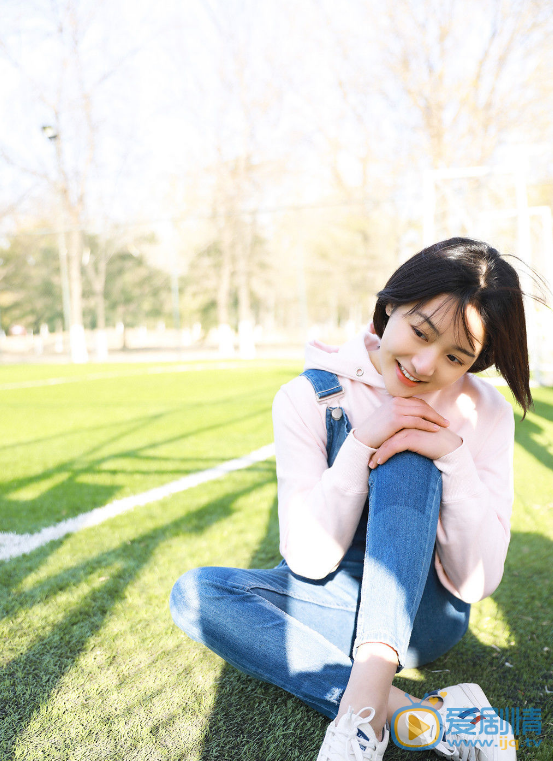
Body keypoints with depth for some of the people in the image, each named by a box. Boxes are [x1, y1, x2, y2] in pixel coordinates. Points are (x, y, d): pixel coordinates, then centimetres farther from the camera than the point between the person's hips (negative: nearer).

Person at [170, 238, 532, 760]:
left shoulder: (485, 415, -10)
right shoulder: (310, 397, -13)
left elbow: (477, 583, -13)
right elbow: (309, 559, -17)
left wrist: (454, 457, -27)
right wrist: (361, 442, -29)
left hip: (423, 614, -1)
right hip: (336, 607, 2)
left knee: (407, 455, -26)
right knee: (195, 592, -25)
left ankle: (367, 689, -34)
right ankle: (418, 713, -32)